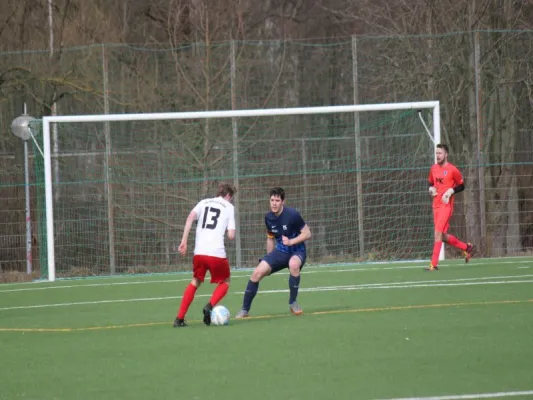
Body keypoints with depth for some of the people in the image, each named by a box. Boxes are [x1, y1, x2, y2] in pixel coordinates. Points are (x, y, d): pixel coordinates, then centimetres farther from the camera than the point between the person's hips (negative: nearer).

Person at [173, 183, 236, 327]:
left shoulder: (204, 202, 18)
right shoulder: (229, 207, 9)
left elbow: (191, 217, -2)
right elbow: (231, 235, 0)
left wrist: (184, 241, -4)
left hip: (199, 252, 3)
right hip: (217, 253, -3)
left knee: (195, 282, 24)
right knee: (225, 282, 20)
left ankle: (179, 318, 13)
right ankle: (210, 306, -7)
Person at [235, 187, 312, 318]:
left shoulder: (292, 215, -18)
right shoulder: (269, 218, -1)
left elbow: (307, 234, -13)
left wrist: (291, 241, -28)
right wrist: (269, 261, 17)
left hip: (296, 251, -5)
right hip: (280, 252, 5)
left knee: (293, 264, -40)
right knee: (257, 272, -14)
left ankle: (293, 303, -18)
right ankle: (244, 310, 0)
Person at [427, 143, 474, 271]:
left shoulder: (452, 170, -7)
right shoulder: (433, 168, 10)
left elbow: (461, 186, 0)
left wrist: (451, 191, -16)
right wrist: (431, 189, 2)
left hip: (446, 205, -7)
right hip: (436, 205, 7)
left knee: (438, 233, -16)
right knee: (443, 236, 10)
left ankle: (434, 264, -15)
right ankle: (466, 247, 32)